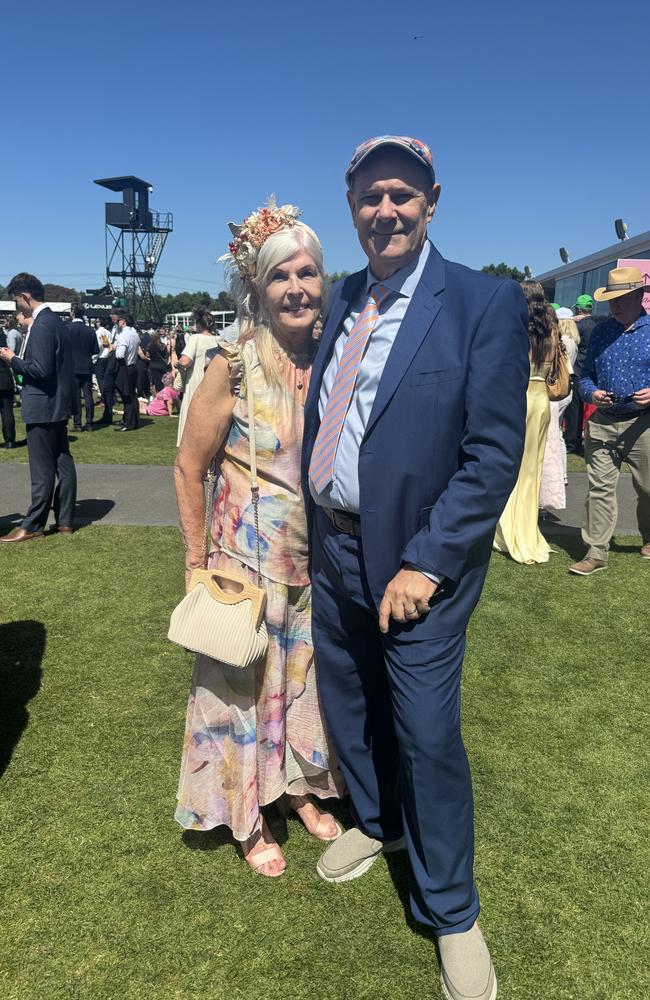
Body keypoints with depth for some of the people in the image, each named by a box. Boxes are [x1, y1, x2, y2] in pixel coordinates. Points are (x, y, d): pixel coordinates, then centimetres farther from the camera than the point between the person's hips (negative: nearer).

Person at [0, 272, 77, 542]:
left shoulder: (41, 325, -17)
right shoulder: (54, 320, 13)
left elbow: (41, 369, -23)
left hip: (43, 407, -10)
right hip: (58, 403, 10)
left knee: (42, 470, -3)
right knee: (62, 463, 11)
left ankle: (33, 525, 5)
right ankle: (65, 520, 18)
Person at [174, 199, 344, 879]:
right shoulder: (235, 366, -14)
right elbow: (188, 468, -8)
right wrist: (197, 562, -7)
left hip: (317, 559, 4)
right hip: (248, 555, -4)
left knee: (305, 673, 18)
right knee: (243, 680, 10)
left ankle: (298, 787, 42)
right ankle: (247, 819, 32)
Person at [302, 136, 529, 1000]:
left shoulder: (486, 303, -11)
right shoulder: (343, 300, 8)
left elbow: (495, 454, -16)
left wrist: (424, 564, -18)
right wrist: (314, 529, 7)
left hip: (416, 558, -6)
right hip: (334, 546, 6)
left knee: (428, 734, 3)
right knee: (347, 703, 21)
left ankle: (451, 913, 28)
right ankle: (376, 822, 50)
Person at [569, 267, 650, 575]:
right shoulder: (601, 332, 9)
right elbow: (586, 374, 14)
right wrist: (591, 393, -8)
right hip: (602, 423, 2)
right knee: (599, 488, -3)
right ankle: (596, 553, 2)